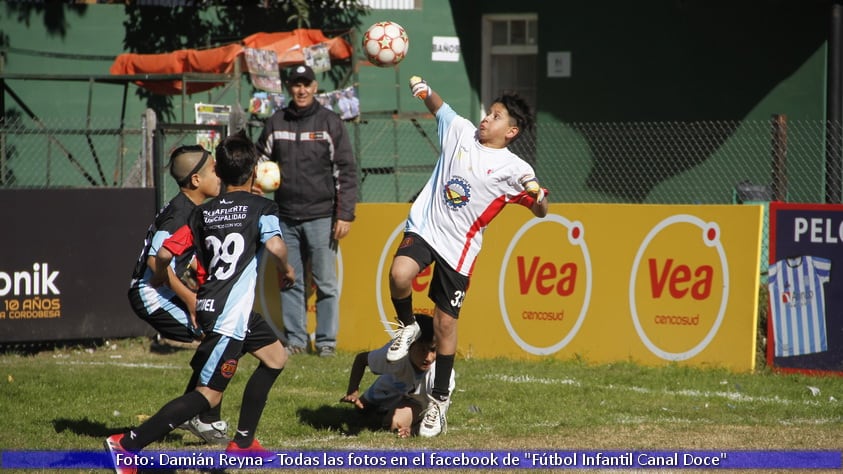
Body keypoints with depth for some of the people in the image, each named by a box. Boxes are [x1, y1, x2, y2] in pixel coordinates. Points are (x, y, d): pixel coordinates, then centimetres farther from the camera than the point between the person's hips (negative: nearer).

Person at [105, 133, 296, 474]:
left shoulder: (203, 213, 10)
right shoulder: (261, 207, -5)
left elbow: (165, 252, 4)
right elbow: (274, 245, -23)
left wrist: (161, 279, 25)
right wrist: (286, 269, -2)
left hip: (208, 304, 8)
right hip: (230, 313, -8)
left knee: (275, 356, 24)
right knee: (208, 393, -8)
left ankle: (242, 442, 25)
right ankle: (128, 443, -16)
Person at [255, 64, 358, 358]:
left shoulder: (330, 123, 1)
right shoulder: (275, 124, 10)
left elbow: (346, 171, -1)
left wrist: (345, 214, -8)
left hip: (321, 217, -3)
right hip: (286, 218, 3)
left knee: (326, 283, -3)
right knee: (290, 283, 6)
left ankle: (326, 341, 3)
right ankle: (295, 339, 12)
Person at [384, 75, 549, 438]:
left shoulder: (513, 169, -6)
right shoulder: (462, 132, 4)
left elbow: (540, 212, -6)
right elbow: (438, 106, 20)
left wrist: (538, 195, -28)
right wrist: (423, 90, -1)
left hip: (458, 247, -2)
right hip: (424, 227, 2)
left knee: (445, 323, 3)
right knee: (399, 274, -30)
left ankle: (439, 398, 19)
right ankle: (407, 326, 2)